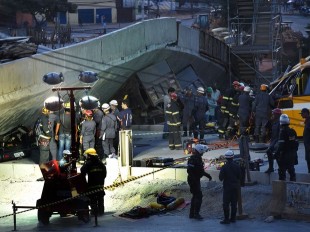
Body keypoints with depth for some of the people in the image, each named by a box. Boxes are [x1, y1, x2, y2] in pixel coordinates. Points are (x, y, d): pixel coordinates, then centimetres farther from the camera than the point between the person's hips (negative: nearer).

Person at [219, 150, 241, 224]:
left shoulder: (224, 167, -14)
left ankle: (226, 219, -5)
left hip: (227, 187, -4)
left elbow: (221, 178, -10)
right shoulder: (237, 166, -2)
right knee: (234, 203, 12)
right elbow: (240, 177, 2)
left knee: (226, 203, -1)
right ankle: (233, 218, 15)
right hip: (236, 187, 4)